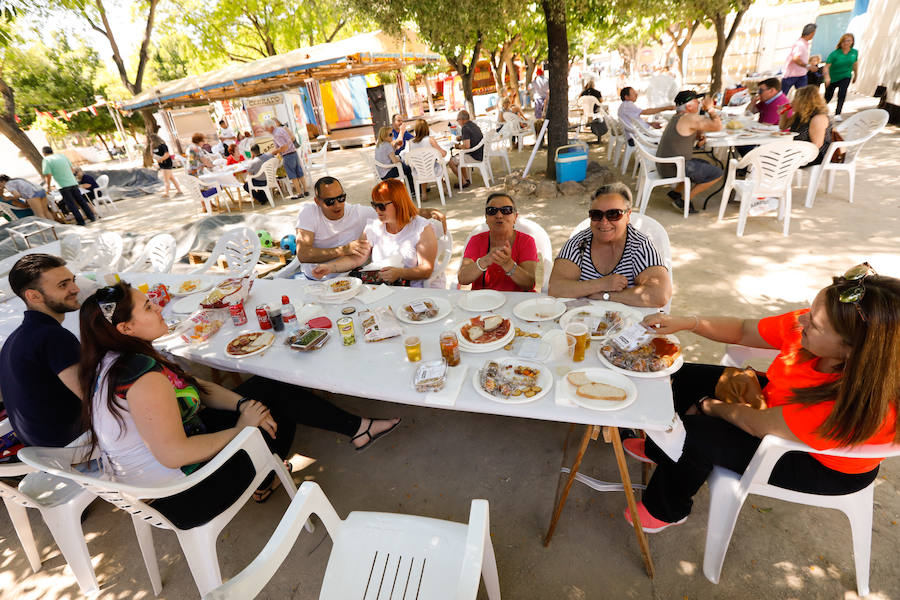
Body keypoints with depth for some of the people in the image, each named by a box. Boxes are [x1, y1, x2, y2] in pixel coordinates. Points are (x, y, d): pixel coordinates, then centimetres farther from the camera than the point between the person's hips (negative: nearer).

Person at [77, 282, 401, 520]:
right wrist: (241, 428, -21)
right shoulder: (143, 376, -32)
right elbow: (174, 454, -34)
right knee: (277, 414, 3)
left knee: (265, 390, 4)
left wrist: (243, 404, -9)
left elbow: (194, 386, 5)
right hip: (177, 499, -9)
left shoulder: (113, 361, 2)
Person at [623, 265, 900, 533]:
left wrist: (710, 407, -14)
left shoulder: (856, 404, -41)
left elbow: (761, 424, -31)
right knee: (689, 376, 5)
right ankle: (660, 452, 35)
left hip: (823, 465, -7)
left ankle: (667, 512, 17)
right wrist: (684, 323, -22)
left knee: (695, 434, -17)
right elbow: (744, 330, -10)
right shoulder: (818, 323, -25)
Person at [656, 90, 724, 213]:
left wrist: (700, 136, 4)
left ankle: (676, 192, 19)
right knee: (717, 173, -1)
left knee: (706, 165, 28)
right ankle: (684, 201, -1)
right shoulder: (690, 118, -17)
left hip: (664, 165, 9)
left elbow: (692, 133, 25)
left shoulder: (677, 117, 13)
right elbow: (718, 127, -17)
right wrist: (710, 108, -7)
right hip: (674, 169, -9)